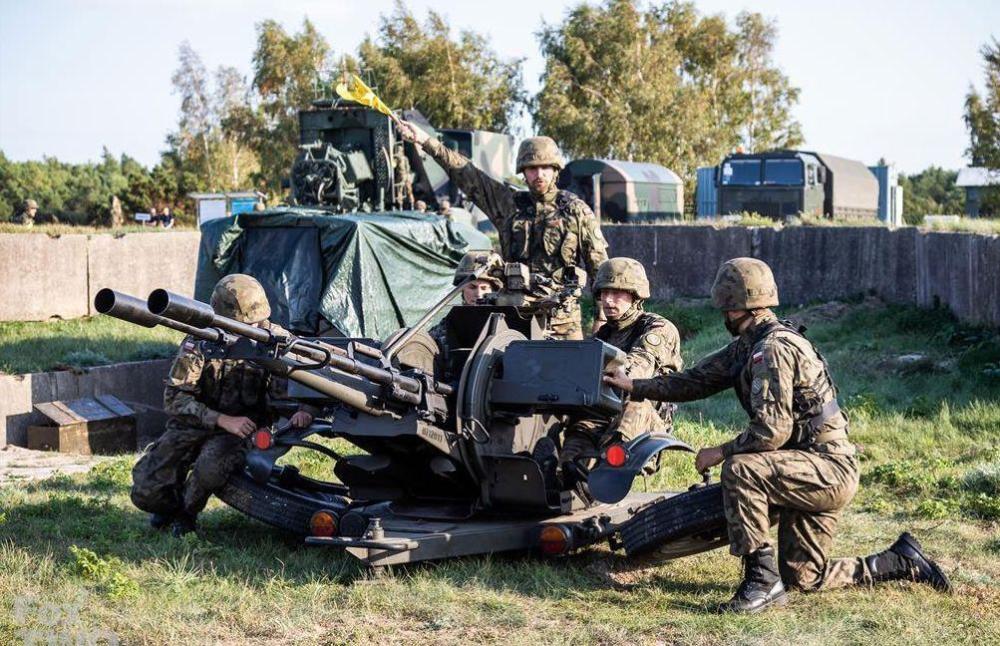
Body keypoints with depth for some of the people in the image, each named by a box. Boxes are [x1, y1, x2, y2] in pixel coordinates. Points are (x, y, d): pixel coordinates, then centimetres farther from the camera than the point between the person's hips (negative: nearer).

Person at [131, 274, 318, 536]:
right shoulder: (200, 341, -13)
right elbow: (174, 397, -15)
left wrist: (305, 409, -29)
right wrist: (223, 420, -26)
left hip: (242, 428, 0)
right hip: (194, 424, 1)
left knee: (210, 469, -35)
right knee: (145, 492, -14)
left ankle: (187, 512, -1)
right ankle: (172, 503, 24)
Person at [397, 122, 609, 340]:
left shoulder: (576, 210, 4)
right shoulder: (510, 204, 11)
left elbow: (599, 263, 4)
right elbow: (467, 174, 10)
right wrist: (425, 140, 5)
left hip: (562, 316, -2)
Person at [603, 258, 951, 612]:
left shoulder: (774, 348, -21)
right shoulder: (747, 346, 10)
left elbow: (772, 431, -27)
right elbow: (698, 380, 16)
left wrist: (721, 452, -15)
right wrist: (635, 386, 12)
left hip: (830, 468, -10)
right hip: (815, 473, 10)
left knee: (739, 469, -29)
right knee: (803, 577, 13)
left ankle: (762, 580, -21)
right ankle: (901, 561, 26)